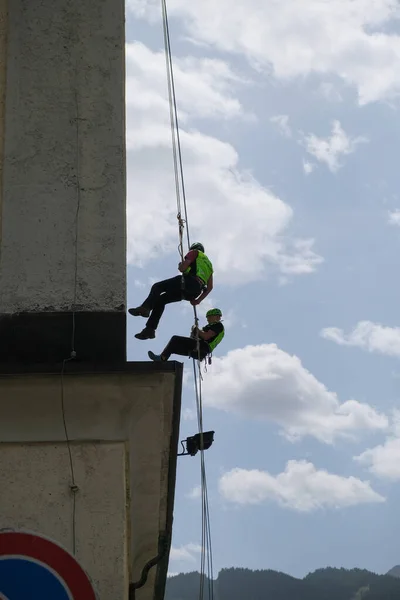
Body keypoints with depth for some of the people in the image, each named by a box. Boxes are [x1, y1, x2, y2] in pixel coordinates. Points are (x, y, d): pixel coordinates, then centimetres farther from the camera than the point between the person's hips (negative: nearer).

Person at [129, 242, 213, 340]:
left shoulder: (194, 252, 14)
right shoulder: (208, 263, 35)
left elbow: (182, 268, -2)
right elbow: (210, 287, 25)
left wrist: (180, 265, 21)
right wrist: (198, 300, 23)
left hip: (188, 282, -7)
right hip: (196, 291, 7)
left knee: (157, 287, -5)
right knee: (161, 299, 12)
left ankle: (144, 308, -30)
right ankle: (150, 329, 1)